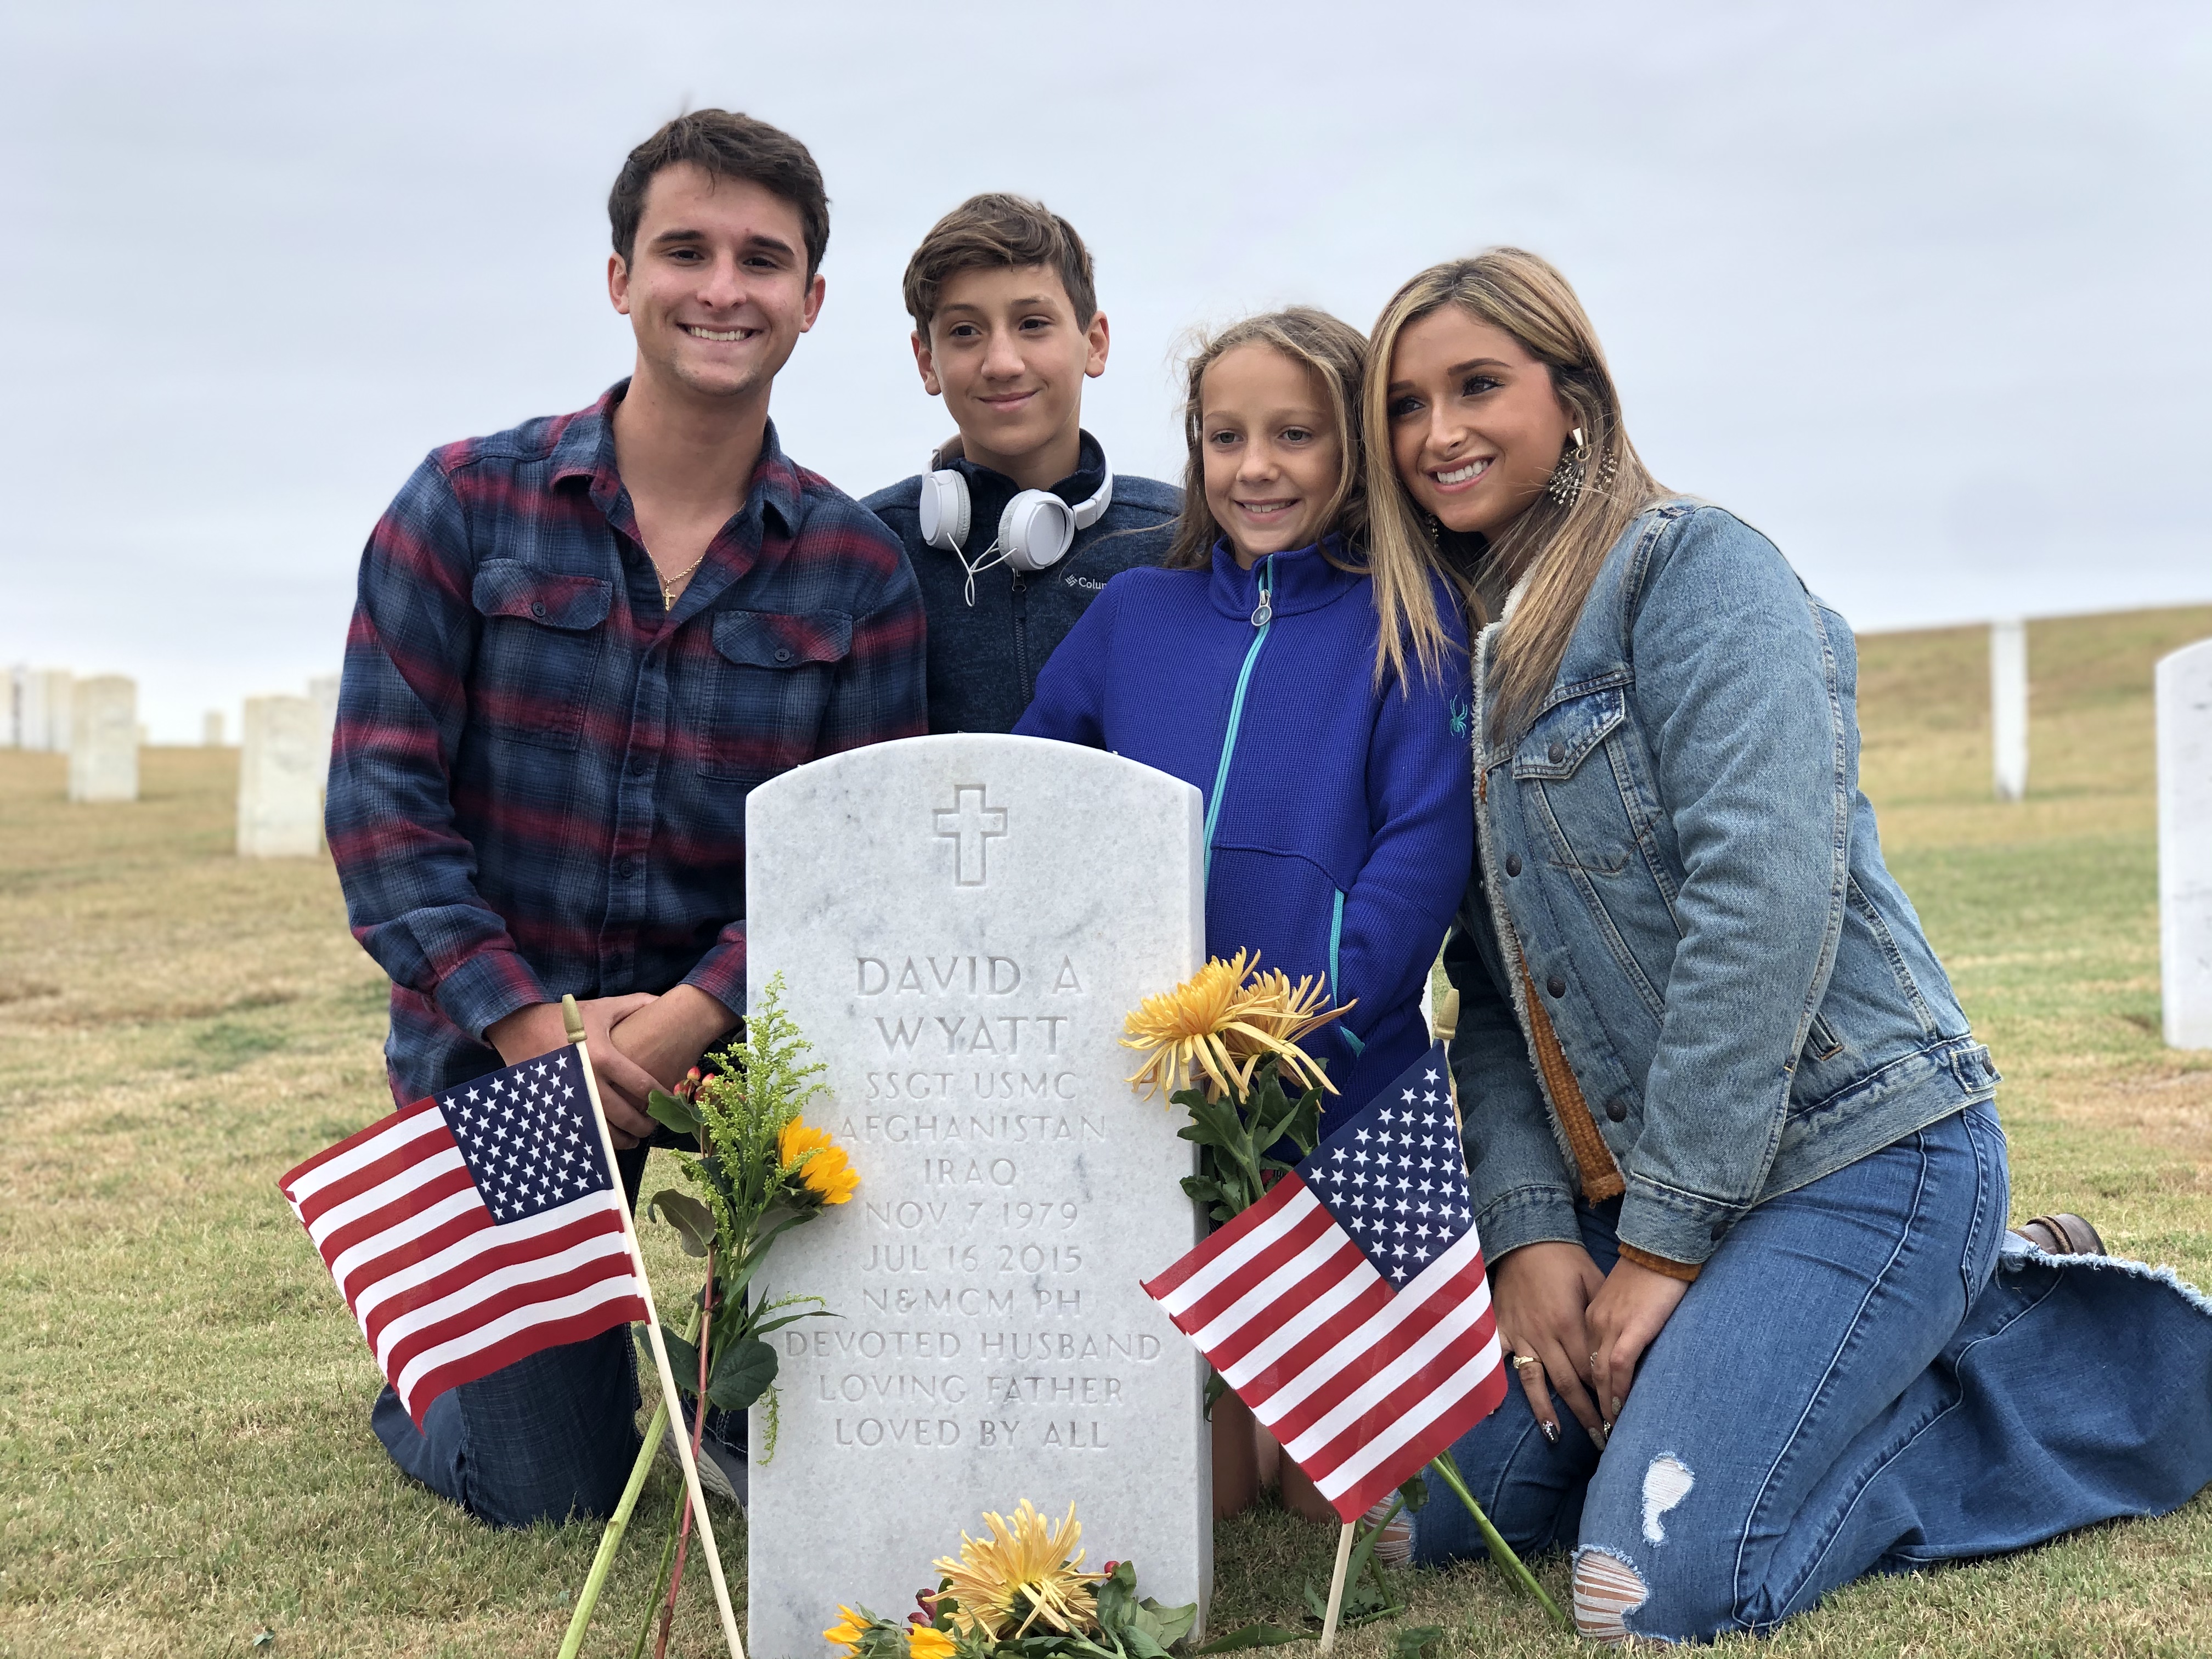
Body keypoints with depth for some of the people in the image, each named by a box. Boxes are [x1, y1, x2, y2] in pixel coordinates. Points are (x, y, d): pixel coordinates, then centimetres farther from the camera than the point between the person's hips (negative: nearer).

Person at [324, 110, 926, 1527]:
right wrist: (532, 1024, -18)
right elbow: (383, 796, -8)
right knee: (547, 1492, 3)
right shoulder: (468, 503, -5)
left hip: (734, 1038, 1)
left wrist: (689, 1019, -23)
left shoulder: (857, 570, -2)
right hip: (496, 1041, -1)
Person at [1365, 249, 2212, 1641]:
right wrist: (1528, 1233, -4)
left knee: (1661, 1583, -19)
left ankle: (2053, 1341, 4)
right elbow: (1493, 997, 10)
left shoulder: (1695, 568, -10)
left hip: (1857, 1153, -8)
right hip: (1633, 1189, 8)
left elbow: (1767, 900, -20)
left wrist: (1664, 1244, -18)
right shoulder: (1457, 648, 13)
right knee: (1444, 1513, 4)